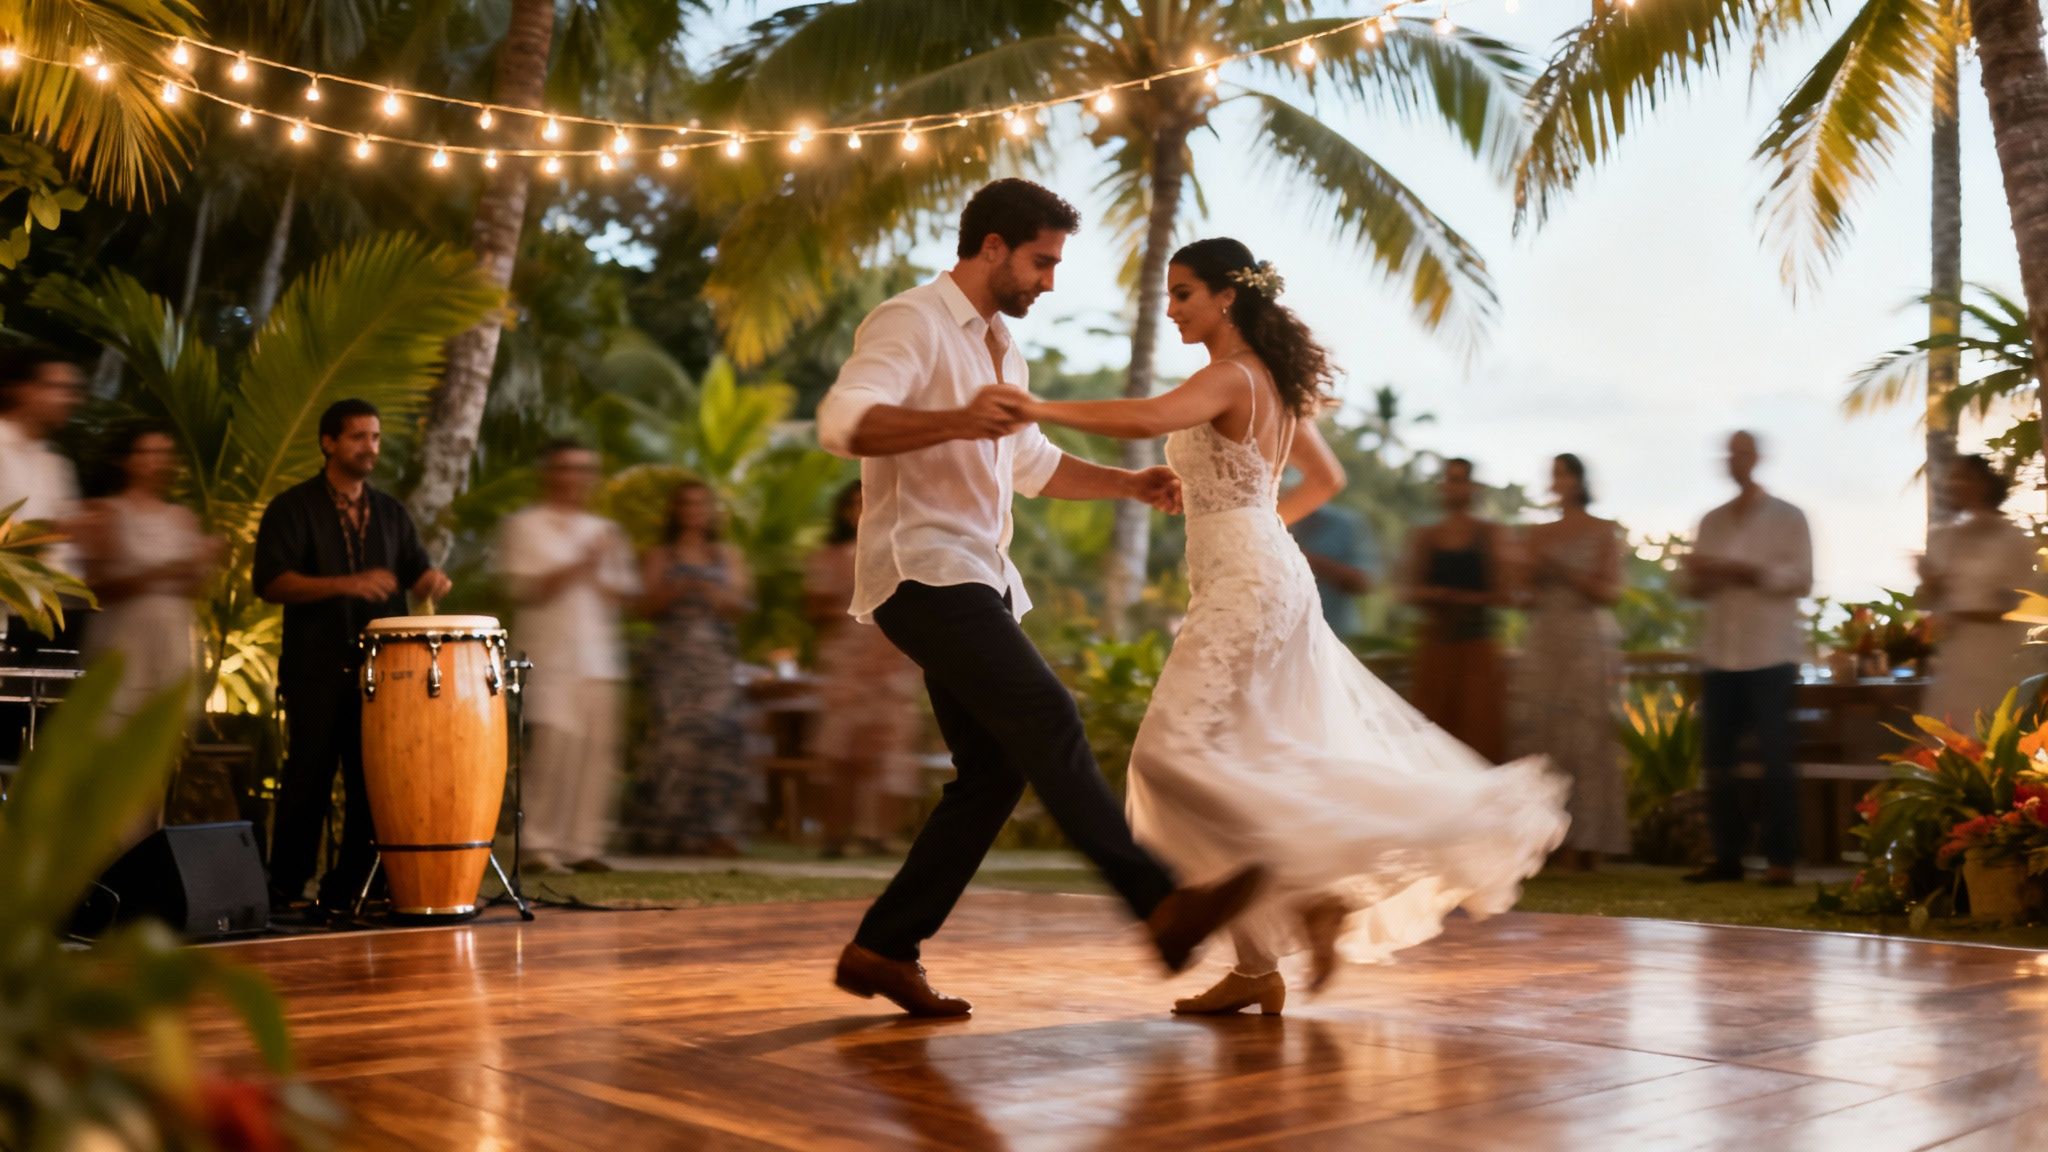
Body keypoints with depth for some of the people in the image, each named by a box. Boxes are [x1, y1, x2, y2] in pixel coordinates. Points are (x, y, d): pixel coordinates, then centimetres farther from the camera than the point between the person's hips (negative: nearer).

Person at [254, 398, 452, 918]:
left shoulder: (391, 512, 16)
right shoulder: (293, 508, 0)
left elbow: (414, 572, 13)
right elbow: (270, 581, -10)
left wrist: (431, 580, -12)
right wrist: (346, 584, -22)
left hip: (379, 668, 4)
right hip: (316, 671, -4)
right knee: (308, 782, -1)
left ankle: (345, 893, 12)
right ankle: (285, 892, 9)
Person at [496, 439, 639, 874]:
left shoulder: (605, 531, 19)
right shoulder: (523, 526, 4)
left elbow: (629, 589, 14)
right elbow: (525, 588, -8)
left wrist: (599, 579, -5)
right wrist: (581, 565, -13)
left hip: (601, 657, 5)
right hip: (550, 656, -5)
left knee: (599, 752, 0)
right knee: (555, 748, -13)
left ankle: (584, 846, 6)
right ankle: (538, 845, -4)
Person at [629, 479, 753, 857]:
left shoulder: (728, 555, 19)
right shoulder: (660, 556, 13)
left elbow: (744, 605, 11)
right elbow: (647, 606, 4)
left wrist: (721, 597, -9)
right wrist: (677, 589, -12)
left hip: (717, 658, 2)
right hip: (674, 658, -1)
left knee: (720, 733, -11)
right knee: (674, 732, -11)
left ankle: (716, 831, -14)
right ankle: (669, 830, -8)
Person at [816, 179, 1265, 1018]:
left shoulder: (999, 347, 23)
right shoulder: (910, 323, -7)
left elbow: (1032, 466, 31)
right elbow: (842, 422, -24)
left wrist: (1129, 485, 16)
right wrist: (958, 420, -39)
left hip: (977, 576, 10)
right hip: (920, 568, -10)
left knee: (996, 772, 4)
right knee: (1048, 718, -21)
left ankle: (882, 948, 11)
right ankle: (1161, 905, -26)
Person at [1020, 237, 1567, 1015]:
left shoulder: (1232, 377, -11)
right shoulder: (1271, 383, 18)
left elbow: (1145, 419, -32)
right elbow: (1326, 478, 29)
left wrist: (1036, 409, -32)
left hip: (1245, 585, -10)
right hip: (1265, 578, 10)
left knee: (1174, 751, -15)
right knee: (1234, 768, 9)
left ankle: (1315, 888, -12)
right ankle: (1256, 967, 12)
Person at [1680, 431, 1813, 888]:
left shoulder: (1787, 518, 3)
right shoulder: (1712, 521, 16)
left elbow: (1801, 577, -7)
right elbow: (1692, 583, 14)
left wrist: (1747, 571, -15)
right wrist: (1698, 573, -8)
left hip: (1770, 655, -5)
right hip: (1719, 653, 5)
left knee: (1775, 758, -5)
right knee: (1716, 759, 4)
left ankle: (1781, 859, -1)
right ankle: (1726, 856, 12)